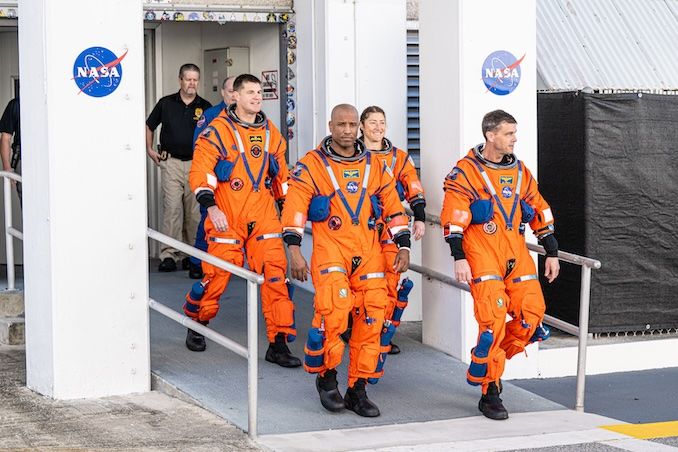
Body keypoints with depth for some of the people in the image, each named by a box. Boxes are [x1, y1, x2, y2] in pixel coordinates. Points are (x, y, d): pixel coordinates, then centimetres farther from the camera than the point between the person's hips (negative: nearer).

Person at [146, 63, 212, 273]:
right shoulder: (166, 103, 6)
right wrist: (150, 149, 11)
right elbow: (149, 126, 19)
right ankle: (168, 255, -9)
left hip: (196, 163, 1)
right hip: (171, 162, -1)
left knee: (194, 211, 3)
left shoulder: (205, 107, 6)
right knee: (172, 208, -9)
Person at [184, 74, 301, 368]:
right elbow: (200, 172, -10)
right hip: (226, 218, -4)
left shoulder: (271, 133, 14)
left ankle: (279, 342, -1)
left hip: (264, 216, 4)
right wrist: (211, 207, -20)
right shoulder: (218, 130, -3)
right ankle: (196, 325, 28)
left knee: (276, 274, -5)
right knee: (217, 274, 0)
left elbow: (281, 175, 24)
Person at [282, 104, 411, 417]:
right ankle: (326, 376, 0)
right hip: (330, 251, -4)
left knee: (371, 319, -2)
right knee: (332, 312, -22)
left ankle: (358, 390, 10)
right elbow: (295, 208, -3)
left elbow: (393, 207, 17)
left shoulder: (374, 166, 14)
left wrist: (404, 247, 10)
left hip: (369, 254, 4)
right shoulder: (311, 165, 2)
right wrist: (294, 250, -12)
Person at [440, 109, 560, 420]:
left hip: (516, 255, 6)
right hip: (482, 255, -6)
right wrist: (459, 258, -15)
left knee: (532, 311, -5)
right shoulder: (466, 171, -3)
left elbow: (540, 211, 21)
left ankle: (491, 361, 18)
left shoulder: (519, 171, 15)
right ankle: (489, 394, -2)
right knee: (493, 320, -13)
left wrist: (552, 252, 19)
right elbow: (454, 217, -9)